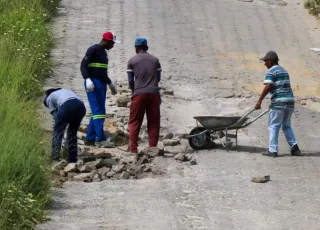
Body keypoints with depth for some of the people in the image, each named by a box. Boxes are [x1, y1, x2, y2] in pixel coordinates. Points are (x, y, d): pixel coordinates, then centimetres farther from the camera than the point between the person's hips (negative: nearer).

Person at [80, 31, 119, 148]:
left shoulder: (103, 52, 20)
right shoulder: (93, 50, -8)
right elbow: (83, 65, -15)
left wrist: (110, 84, 32)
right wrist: (87, 79, -27)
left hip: (101, 84, 10)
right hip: (94, 84, -10)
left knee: (98, 112, 8)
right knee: (98, 112, -13)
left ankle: (90, 139, 12)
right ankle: (100, 139, -17)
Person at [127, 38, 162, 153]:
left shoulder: (132, 61, 1)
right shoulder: (155, 60, 9)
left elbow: (130, 80, 2)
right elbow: (158, 78, 11)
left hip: (139, 93, -2)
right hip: (154, 93, 2)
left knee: (134, 122, 4)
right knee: (153, 122, 6)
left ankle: (133, 147, -4)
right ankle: (153, 147, 3)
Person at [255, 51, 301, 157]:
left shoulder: (271, 72, -6)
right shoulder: (284, 70, 20)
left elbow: (268, 87, -17)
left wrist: (259, 101, -14)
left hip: (279, 101, -8)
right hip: (290, 100, 8)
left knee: (273, 126, -1)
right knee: (286, 126, 18)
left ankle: (273, 150, -2)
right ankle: (294, 147, 7)